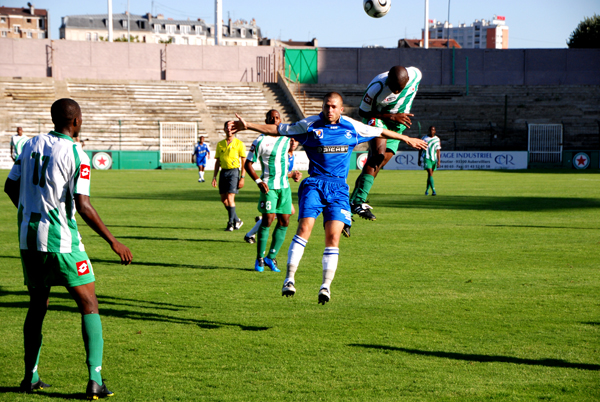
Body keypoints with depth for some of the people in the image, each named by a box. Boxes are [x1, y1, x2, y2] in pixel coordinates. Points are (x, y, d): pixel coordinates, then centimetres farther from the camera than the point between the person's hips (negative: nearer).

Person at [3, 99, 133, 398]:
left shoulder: (32, 144, 7)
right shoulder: (76, 155, -11)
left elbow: (10, 187, 16)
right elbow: (83, 206, -17)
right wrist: (113, 242, -11)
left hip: (28, 238, 6)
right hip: (60, 240, -6)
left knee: (37, 306, 19)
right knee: (89, 306, 0)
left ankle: (30, 377, 21)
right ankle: (95, 379, -9)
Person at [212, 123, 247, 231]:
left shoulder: (239, 144, -1)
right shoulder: (220, 144, 12)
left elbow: (244, 161, -3)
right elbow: (217, 161, 16)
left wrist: (242, 177, -9)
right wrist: (214, 176, 9)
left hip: (234, 171, -5)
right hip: (223, 172, 5)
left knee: (230, 197, -14)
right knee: (223, 199, 5)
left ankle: (231, 223, -6)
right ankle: (237, 220, 20)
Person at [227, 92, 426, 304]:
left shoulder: (352, 127, 7)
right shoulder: (310, 124, 3)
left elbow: (380, 132, 22)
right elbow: (276, 129, 7)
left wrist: (407, 139, 31)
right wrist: (246, 126, 2)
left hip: (338, 187, 1)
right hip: (314, 183, -1)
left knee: (333, 235, -11)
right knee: (305, 227, -20)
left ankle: (326, 285, -7)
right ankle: (290, 278, -18)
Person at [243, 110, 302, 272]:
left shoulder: (286, 139, 12)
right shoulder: (260, 141, -5)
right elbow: (248, 164, -3)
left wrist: (292, 174, 15)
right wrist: (258, 181, -14)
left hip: (284, 186, 6)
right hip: (269, 186, -6)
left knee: (284, 222, 1)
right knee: (268, 220, -13)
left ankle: (271, 257, 11)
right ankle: (259, 259, -1)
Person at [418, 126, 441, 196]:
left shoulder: (437, 139, 7)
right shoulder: (424, 138, 4)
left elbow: (438, 150, 5)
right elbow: (420, 149, 11)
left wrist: (438, 160, -3)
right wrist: (419, 159, 11)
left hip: (434, 158, 2)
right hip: (426, 158, -2)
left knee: (430, 175, 10)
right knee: (430, 173, -16)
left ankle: (427, 190, 25)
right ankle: (433, 190, -24)